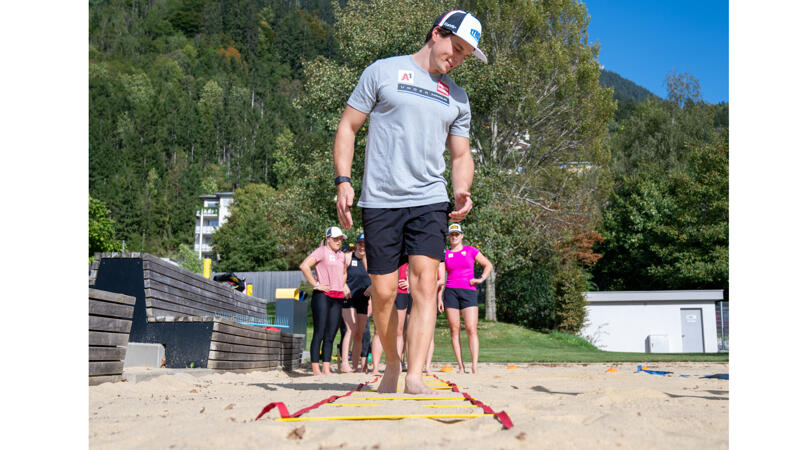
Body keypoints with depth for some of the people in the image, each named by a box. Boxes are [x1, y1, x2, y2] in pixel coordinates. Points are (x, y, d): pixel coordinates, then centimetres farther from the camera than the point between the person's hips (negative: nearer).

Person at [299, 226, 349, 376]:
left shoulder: (341, 255, 19)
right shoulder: (321, 251, -3)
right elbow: (304, 266, -16)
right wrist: (315, 284, -15)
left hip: (337, 299, 7)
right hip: (322, 296, -7)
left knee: (331, 335, 5)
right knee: (319, 334, -6)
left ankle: (326, 369, 8)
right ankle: (315, 369, -4)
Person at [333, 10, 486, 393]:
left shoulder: (456, 97, 19)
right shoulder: (383, 72, 7)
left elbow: (461, 155, 22)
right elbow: (348, 127, 6)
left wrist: (462, 191, 1)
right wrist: (343, 180, -6)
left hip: (430, 202, 2)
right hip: (380, 202, -2)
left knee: (425, 282, -14)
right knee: (383, 293, 1)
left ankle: (415, 377, -15)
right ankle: (391, 364, 23)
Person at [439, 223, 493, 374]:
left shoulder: (471, 251, 9)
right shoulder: (445, 254, 12)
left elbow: (489, 265, 16)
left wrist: (481, 279, 1)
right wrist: (439, 298, 6)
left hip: (469, 292, -1)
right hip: (451, 292, 1)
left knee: (471, 329, -12)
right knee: (454, 330, -2)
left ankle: (475, 365, -15)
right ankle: (460, 366, 1)